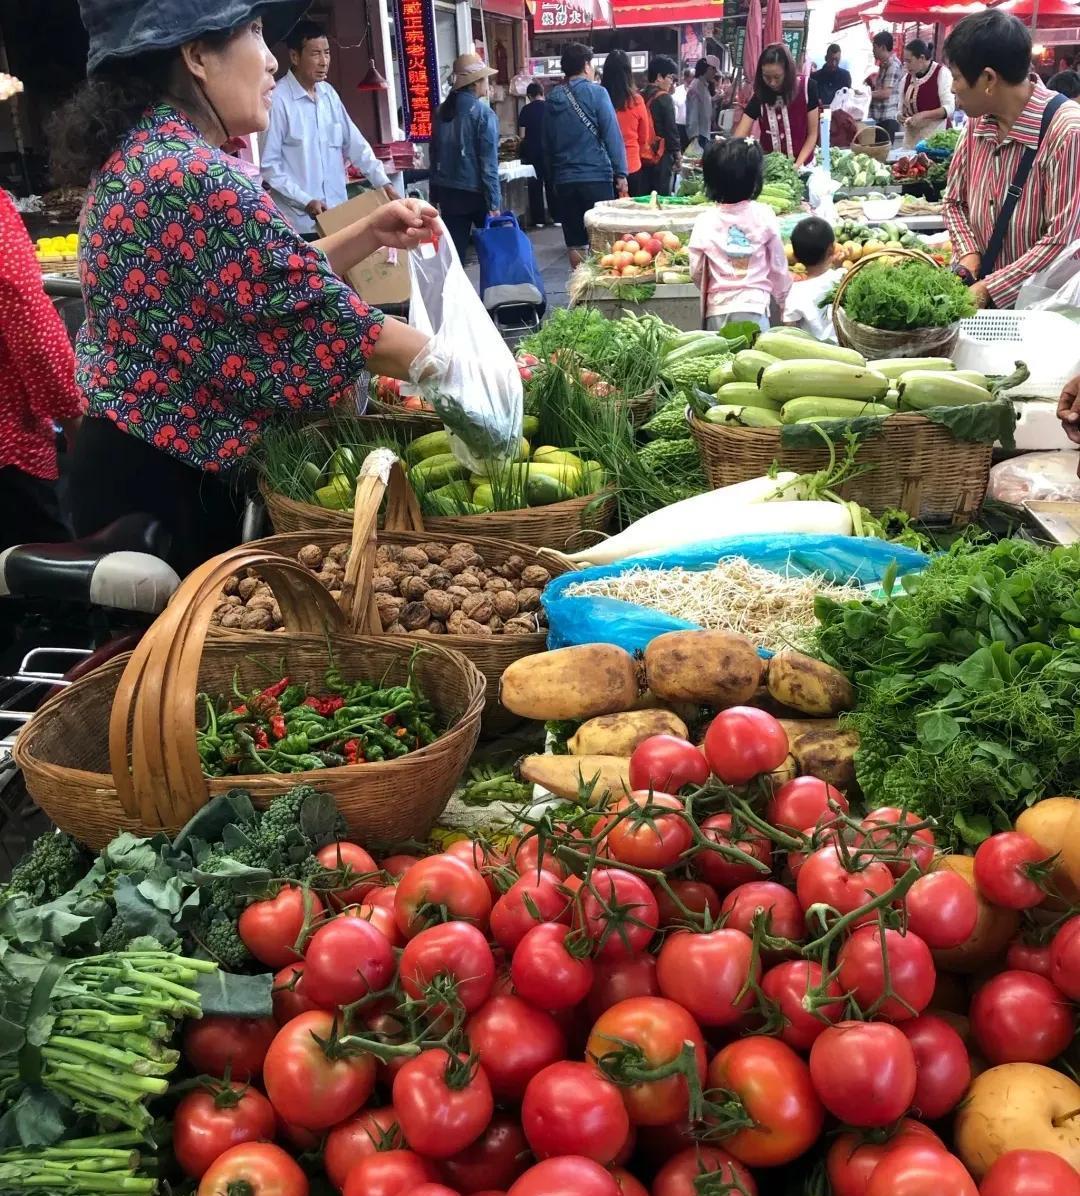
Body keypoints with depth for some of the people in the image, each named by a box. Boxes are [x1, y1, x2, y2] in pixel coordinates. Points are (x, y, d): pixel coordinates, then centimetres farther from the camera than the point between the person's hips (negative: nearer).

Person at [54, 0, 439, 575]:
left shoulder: (139, 155, 7)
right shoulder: (198, 178, -24)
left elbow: (278, 279, 13)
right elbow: (324, 317, -20)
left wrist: (369, 233, 7)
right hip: (163, 483, -9)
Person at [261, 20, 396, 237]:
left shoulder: (329, 94, 8)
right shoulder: (278, 100, -12)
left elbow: (355, 144, 13)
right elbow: (268, 165, -12)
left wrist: (383, 182, 3)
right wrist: (305, 201, -18)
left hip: (338, 212, 7)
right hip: (300, 220, -6)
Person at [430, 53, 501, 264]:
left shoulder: (442, 111, 7)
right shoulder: (482, 112, -10)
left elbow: (435, 155, 11)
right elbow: (488, 163, -14)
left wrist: (436, 195, 17)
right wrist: (494, 203, -14)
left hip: (448, 192, 5)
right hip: (476, 192, -5)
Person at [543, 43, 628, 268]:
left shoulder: (553, 98, 9)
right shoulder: (595, 92, -5)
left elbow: (547, 143, 15)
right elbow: (612, 135, -10)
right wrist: (620, 173, -7)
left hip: (564, 180, 4)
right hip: (596, 176, -4)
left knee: (574, 244, 8)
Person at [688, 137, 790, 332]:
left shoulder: (705, 222, -3)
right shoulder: (764, 216, -4)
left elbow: (696, 271, 3)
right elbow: (778, 265, 4)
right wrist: (784, 298, 20)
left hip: (717, 309, 1)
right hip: (754, 306, -1)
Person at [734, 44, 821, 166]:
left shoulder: (807, 88, -7)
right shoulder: (759, 96, -6)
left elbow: (812, 134, -2)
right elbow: (737, 140, -11)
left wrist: (798, 165, -15)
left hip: (802, 165, -2)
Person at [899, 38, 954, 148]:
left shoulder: (941, 73, -5)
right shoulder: (906, 79, 10)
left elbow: (949, 108, -11)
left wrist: (923, 115, -21)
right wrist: (901, 117, -3)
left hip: (935, 138, -5)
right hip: (911, 140, 5)